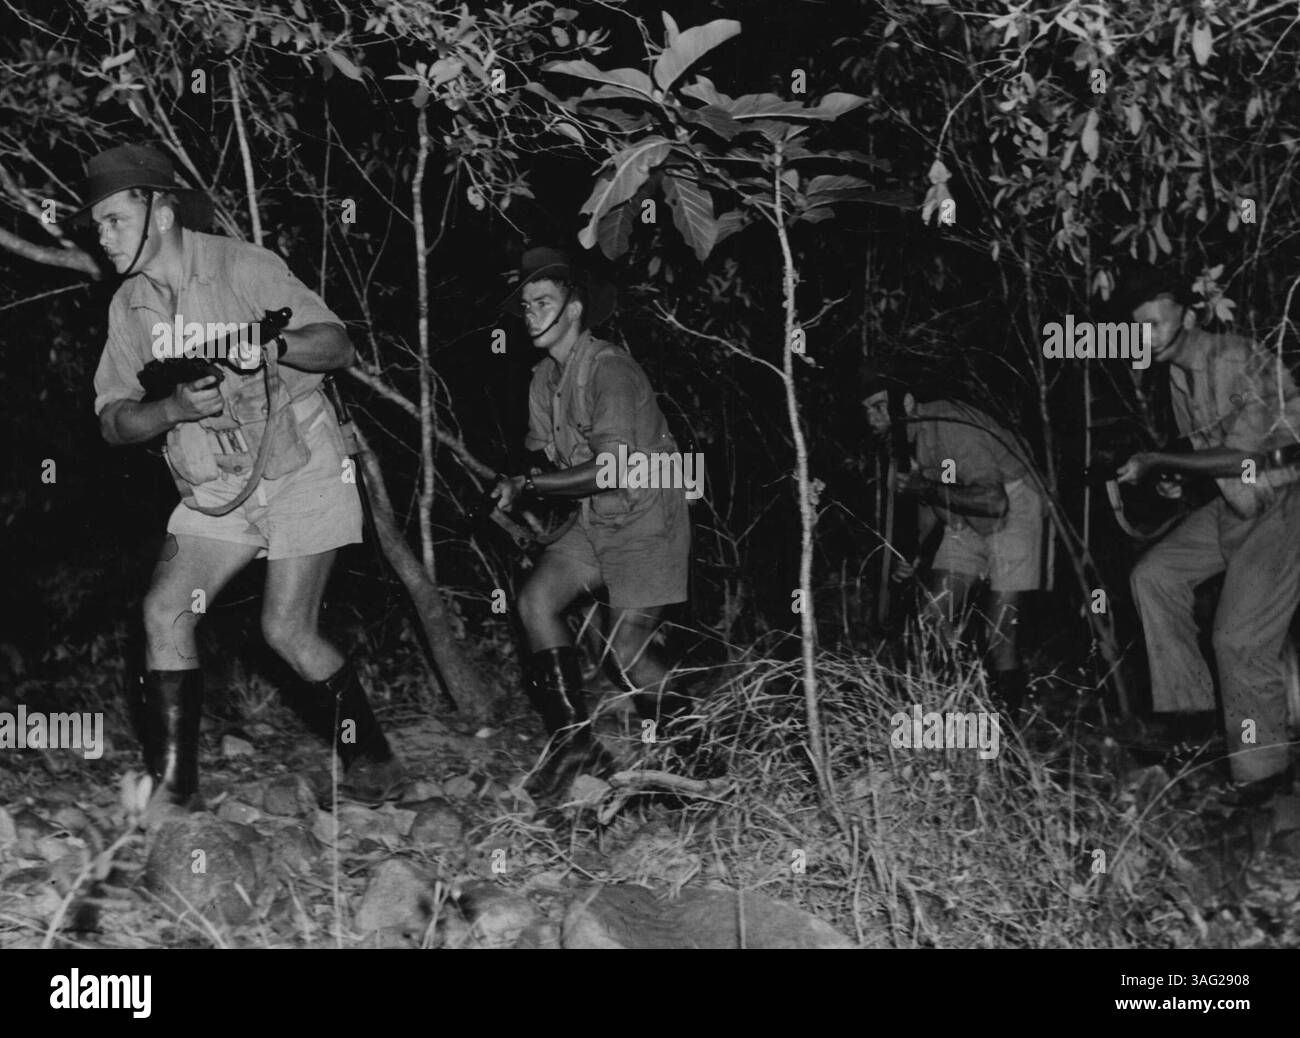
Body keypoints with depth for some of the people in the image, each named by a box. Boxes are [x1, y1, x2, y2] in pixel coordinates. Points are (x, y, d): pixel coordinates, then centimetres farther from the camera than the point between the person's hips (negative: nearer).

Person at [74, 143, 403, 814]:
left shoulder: (243, 267, -12)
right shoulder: (128, 307, 4)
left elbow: (338, 346, -17)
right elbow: (113, 421, 1)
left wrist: (272, 343, -37)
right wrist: (174, 408, -20)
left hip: (300, 473, -5)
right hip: (216, 489, 6)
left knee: (286, 628, -11)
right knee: (164, 612, -9)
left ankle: (373, 763, 7)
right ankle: (174, 785, -1)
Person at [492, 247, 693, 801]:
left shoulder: (610, 370, -21)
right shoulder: (544, 379, 8)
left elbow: (612, 468, -27)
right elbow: (541, 449, 15)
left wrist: (528, 484, -20)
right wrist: (512, 488, -8)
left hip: (647, 518, -8)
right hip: (595, 522, 8)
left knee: (628, 647, -7)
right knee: (537, 596, -12)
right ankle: (573, 737, -9)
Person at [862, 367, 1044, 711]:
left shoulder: (948, 427, -30)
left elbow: (994, 501, -36)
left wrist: (924, 488, -35)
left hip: (1012, 512, -8)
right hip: (965, 524, 8)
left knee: (1001, 640, -13)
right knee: (933, 624, -4)